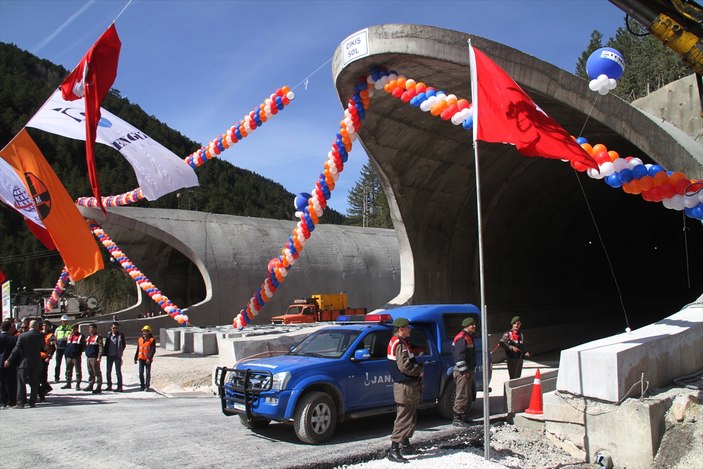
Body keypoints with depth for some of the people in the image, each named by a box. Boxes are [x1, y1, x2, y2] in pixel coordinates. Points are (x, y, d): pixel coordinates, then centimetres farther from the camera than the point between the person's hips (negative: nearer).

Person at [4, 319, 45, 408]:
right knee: (34, 383, 9)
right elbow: (43, 348, 6)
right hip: (36, 362, 2)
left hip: (24, 362, -2)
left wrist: (9, 360, -1)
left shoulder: (22, 336, -8)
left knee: (21, 383, 3)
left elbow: (16, 349, -7)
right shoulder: (40, 336, -4)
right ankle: (32, 402, 11)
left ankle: (20, 403, 0)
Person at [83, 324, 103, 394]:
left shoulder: (98, 337, -5)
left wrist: (99, 357, -17)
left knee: (97, 372, -7)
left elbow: (100, 347, -10)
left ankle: (99, 387, -5)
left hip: (95, 357, -8)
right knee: (90, 372, 14)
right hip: (88, 357, 8)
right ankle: (90, 385, 22)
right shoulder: (88, 337, 20)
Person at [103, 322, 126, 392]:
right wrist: (105, 352, 4)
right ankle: (109, 386, 20)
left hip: (117, 356, -4)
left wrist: (120, 352, 0)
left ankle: (119, 387, 3)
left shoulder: (120, 335, -2)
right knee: (108, 371, 9)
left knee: (118, 371, -2)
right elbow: (106, 344, 12)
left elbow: (124, 344, 4)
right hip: (109, 355, 4)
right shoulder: (108, 334, 7)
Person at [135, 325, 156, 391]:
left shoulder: (152, 340, -4)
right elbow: (137, 350, 17)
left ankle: (147, 386, 8)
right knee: (141, 373, 5)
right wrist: (135, 358, 14)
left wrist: (149, 358, -20)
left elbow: (153, 350, -11)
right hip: (141, 359, 4)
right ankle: (142, 386, 17)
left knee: (148, 373, 0)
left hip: (148, 360, -4)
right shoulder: (140, 339, 11)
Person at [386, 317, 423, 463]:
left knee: (410, 418, 21)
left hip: (407, 385, 11)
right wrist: (419, 370, -11)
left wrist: (417, 368, 8)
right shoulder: (400, 344, -19)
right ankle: (394, 450, -6)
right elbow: (405, 367, -26)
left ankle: (405, 444, 32)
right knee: (404, 418, -8)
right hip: (405, 387, -11)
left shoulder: (395, 342, 15)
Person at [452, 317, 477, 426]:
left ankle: (463, 417, 24)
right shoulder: (461, 338, -15)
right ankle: (457, 419, -6)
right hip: (462, 372, -11)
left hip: (468, 371, 11)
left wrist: (472, 370, 24)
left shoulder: (469, 337, 19)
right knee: (462, 395, -9)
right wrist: (464, 370, -23)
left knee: (467, 396, 15)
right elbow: (459, 356, -23)